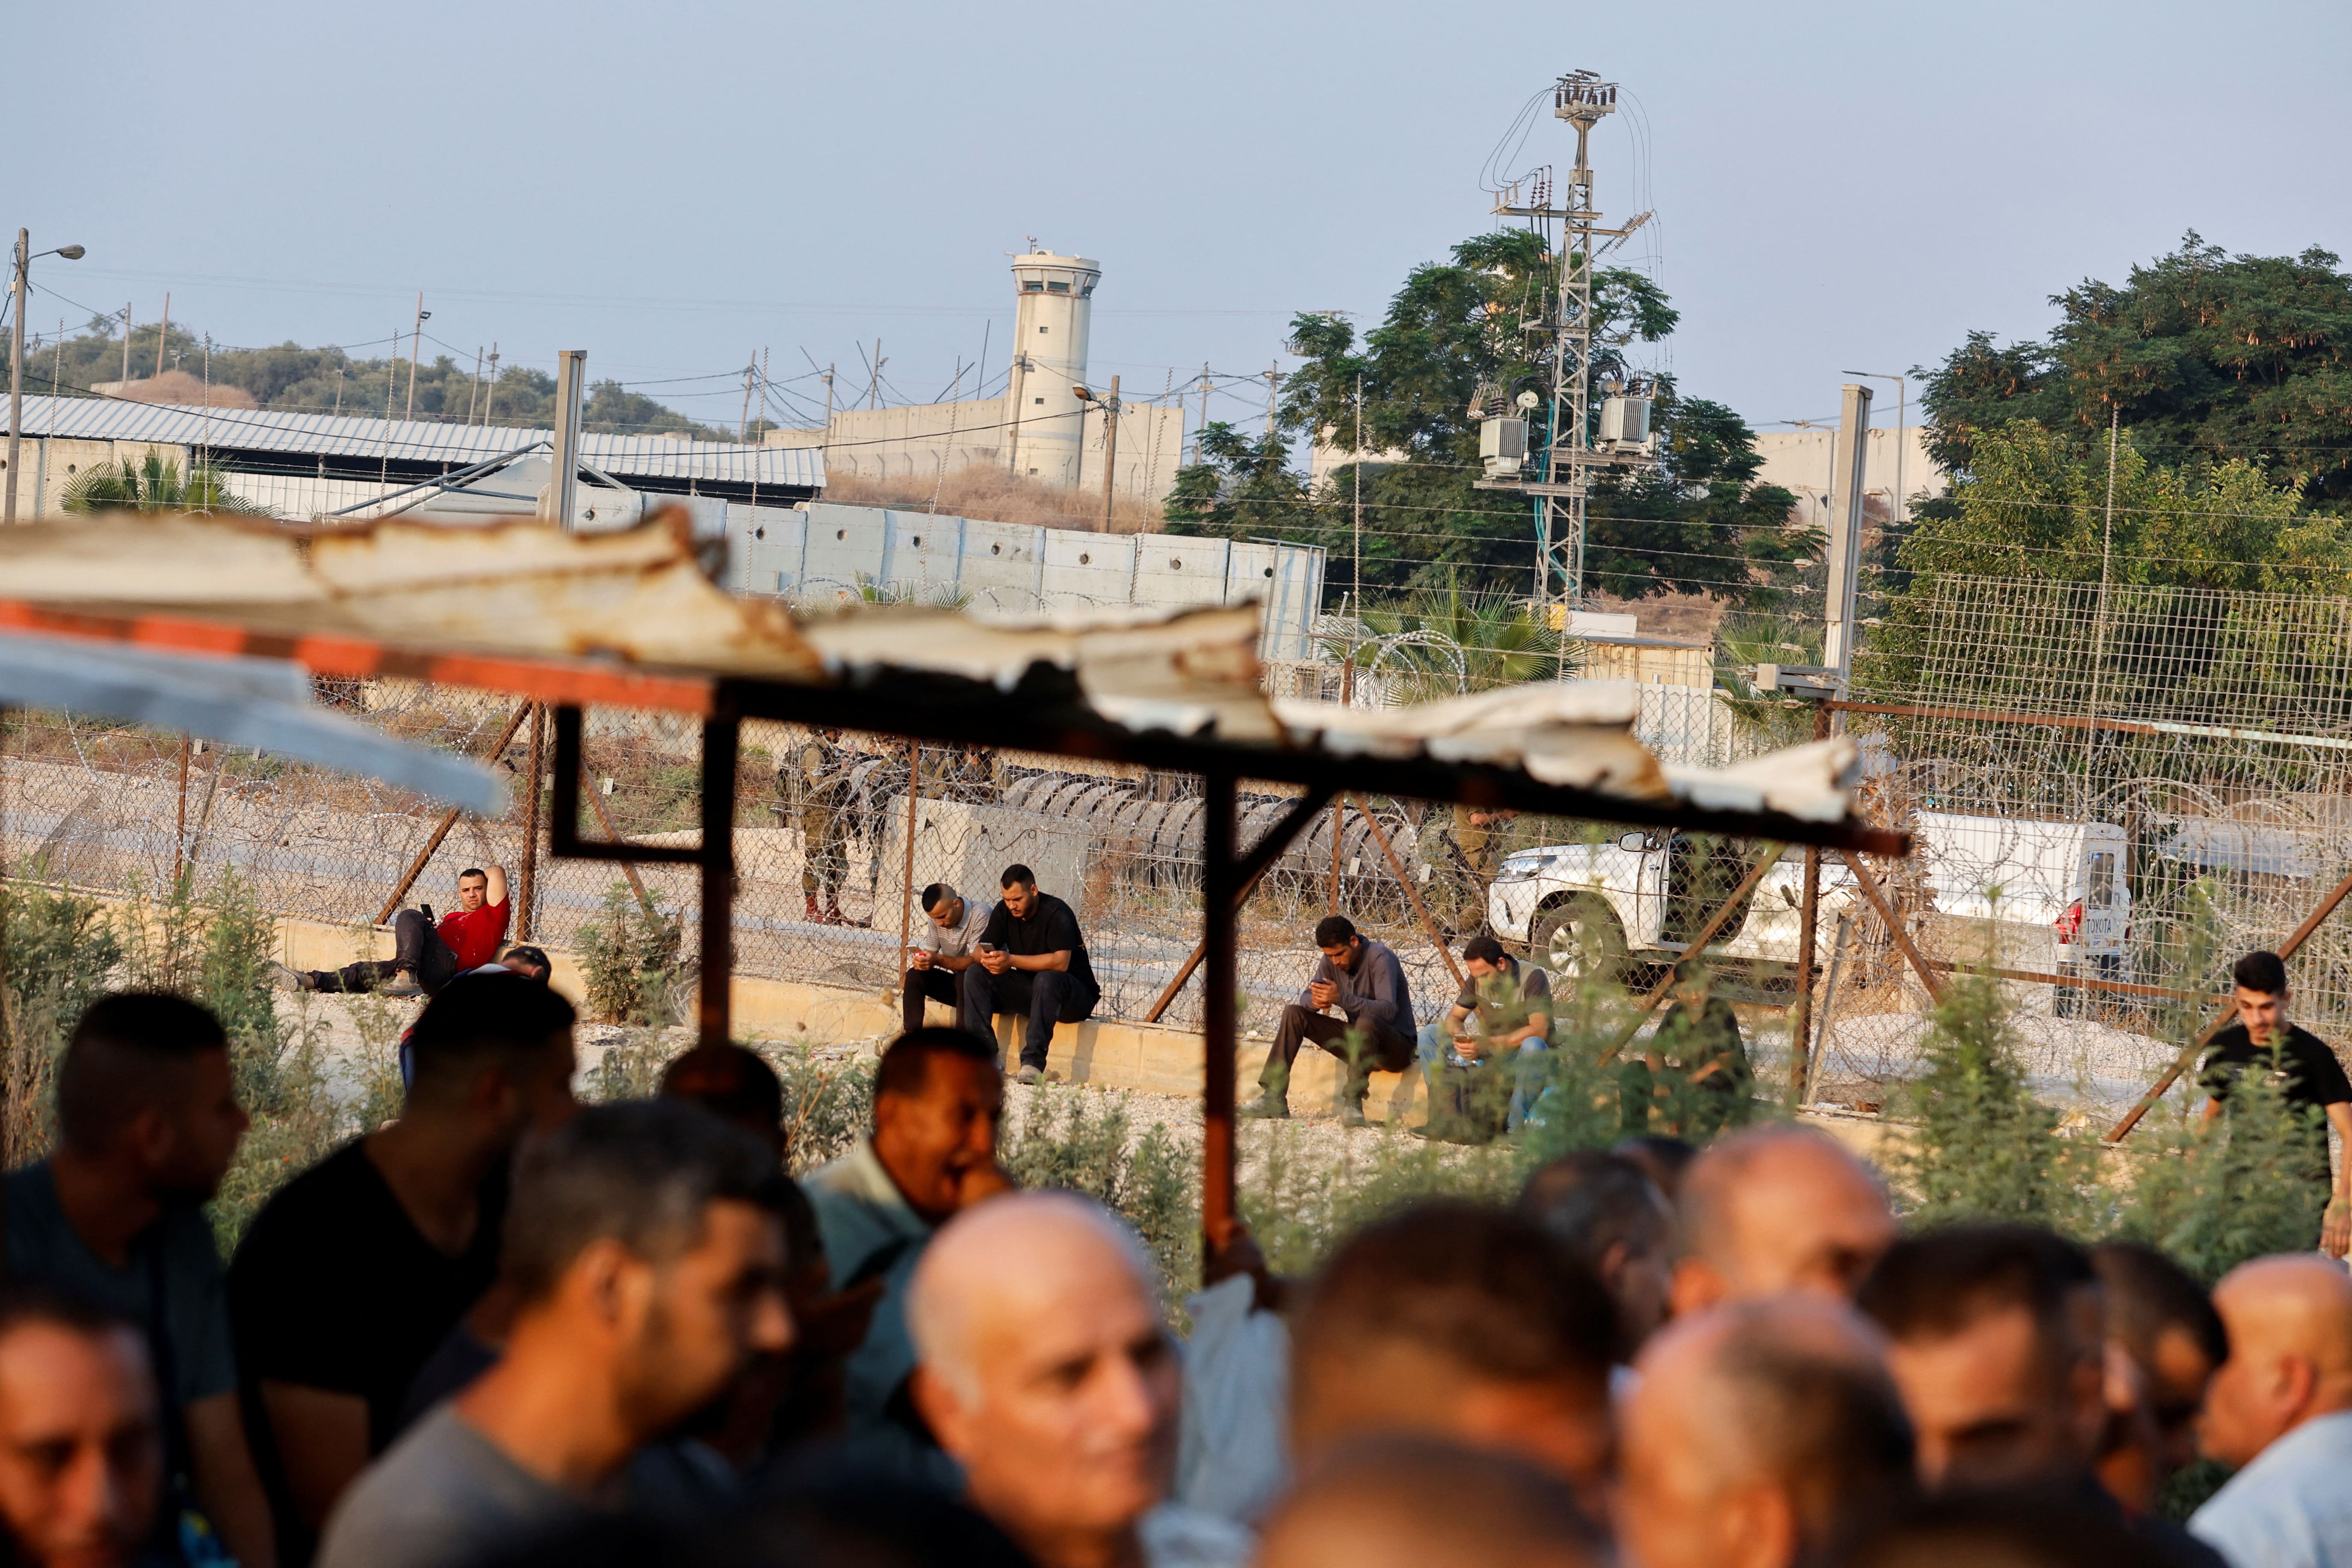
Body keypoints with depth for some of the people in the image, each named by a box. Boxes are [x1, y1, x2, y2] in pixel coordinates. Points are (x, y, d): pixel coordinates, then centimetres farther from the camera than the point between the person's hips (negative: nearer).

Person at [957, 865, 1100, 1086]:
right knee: (975, 975, -12)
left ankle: (1033, 1062, -42)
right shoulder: (1004, 912, 2)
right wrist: (986, 958, -27)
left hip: (1075, 995, -6)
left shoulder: (1056, 914, -19)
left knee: (1047, 979, -40)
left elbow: (1060, 962, -30)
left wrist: (1012, 961, -35)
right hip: (1027, 989, 6)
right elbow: (979, 950, 0)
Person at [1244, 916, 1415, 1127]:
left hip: (1397, 1045, -7)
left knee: (1367, 1022, -40)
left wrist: (1341, 998, -41)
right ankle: (1274, 1098, -14)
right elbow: (1305, 998, 3)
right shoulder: (1332, 960, 0)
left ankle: (1353, 1102, -35)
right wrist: (1315, 1001, -22)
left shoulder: (1379, 958, -20)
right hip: (1357, 1040, 7)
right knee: (1294, 1013, -6)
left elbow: (1388, 1010, -31)